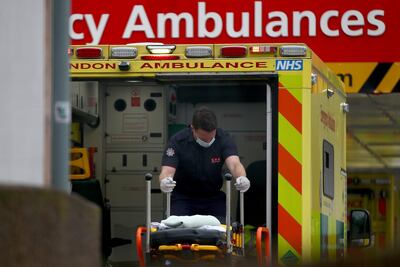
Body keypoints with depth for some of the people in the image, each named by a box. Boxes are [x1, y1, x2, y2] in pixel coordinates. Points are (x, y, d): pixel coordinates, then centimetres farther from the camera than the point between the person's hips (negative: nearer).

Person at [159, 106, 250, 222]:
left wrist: (241, 178, -55)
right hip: (183, 198, -1)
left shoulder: (223, 138, -15)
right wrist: (164, 181, -54)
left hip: (213, 198, 1)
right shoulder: (178, 141, -19)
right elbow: (167, 170, -28)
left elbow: (234, 163, -30)